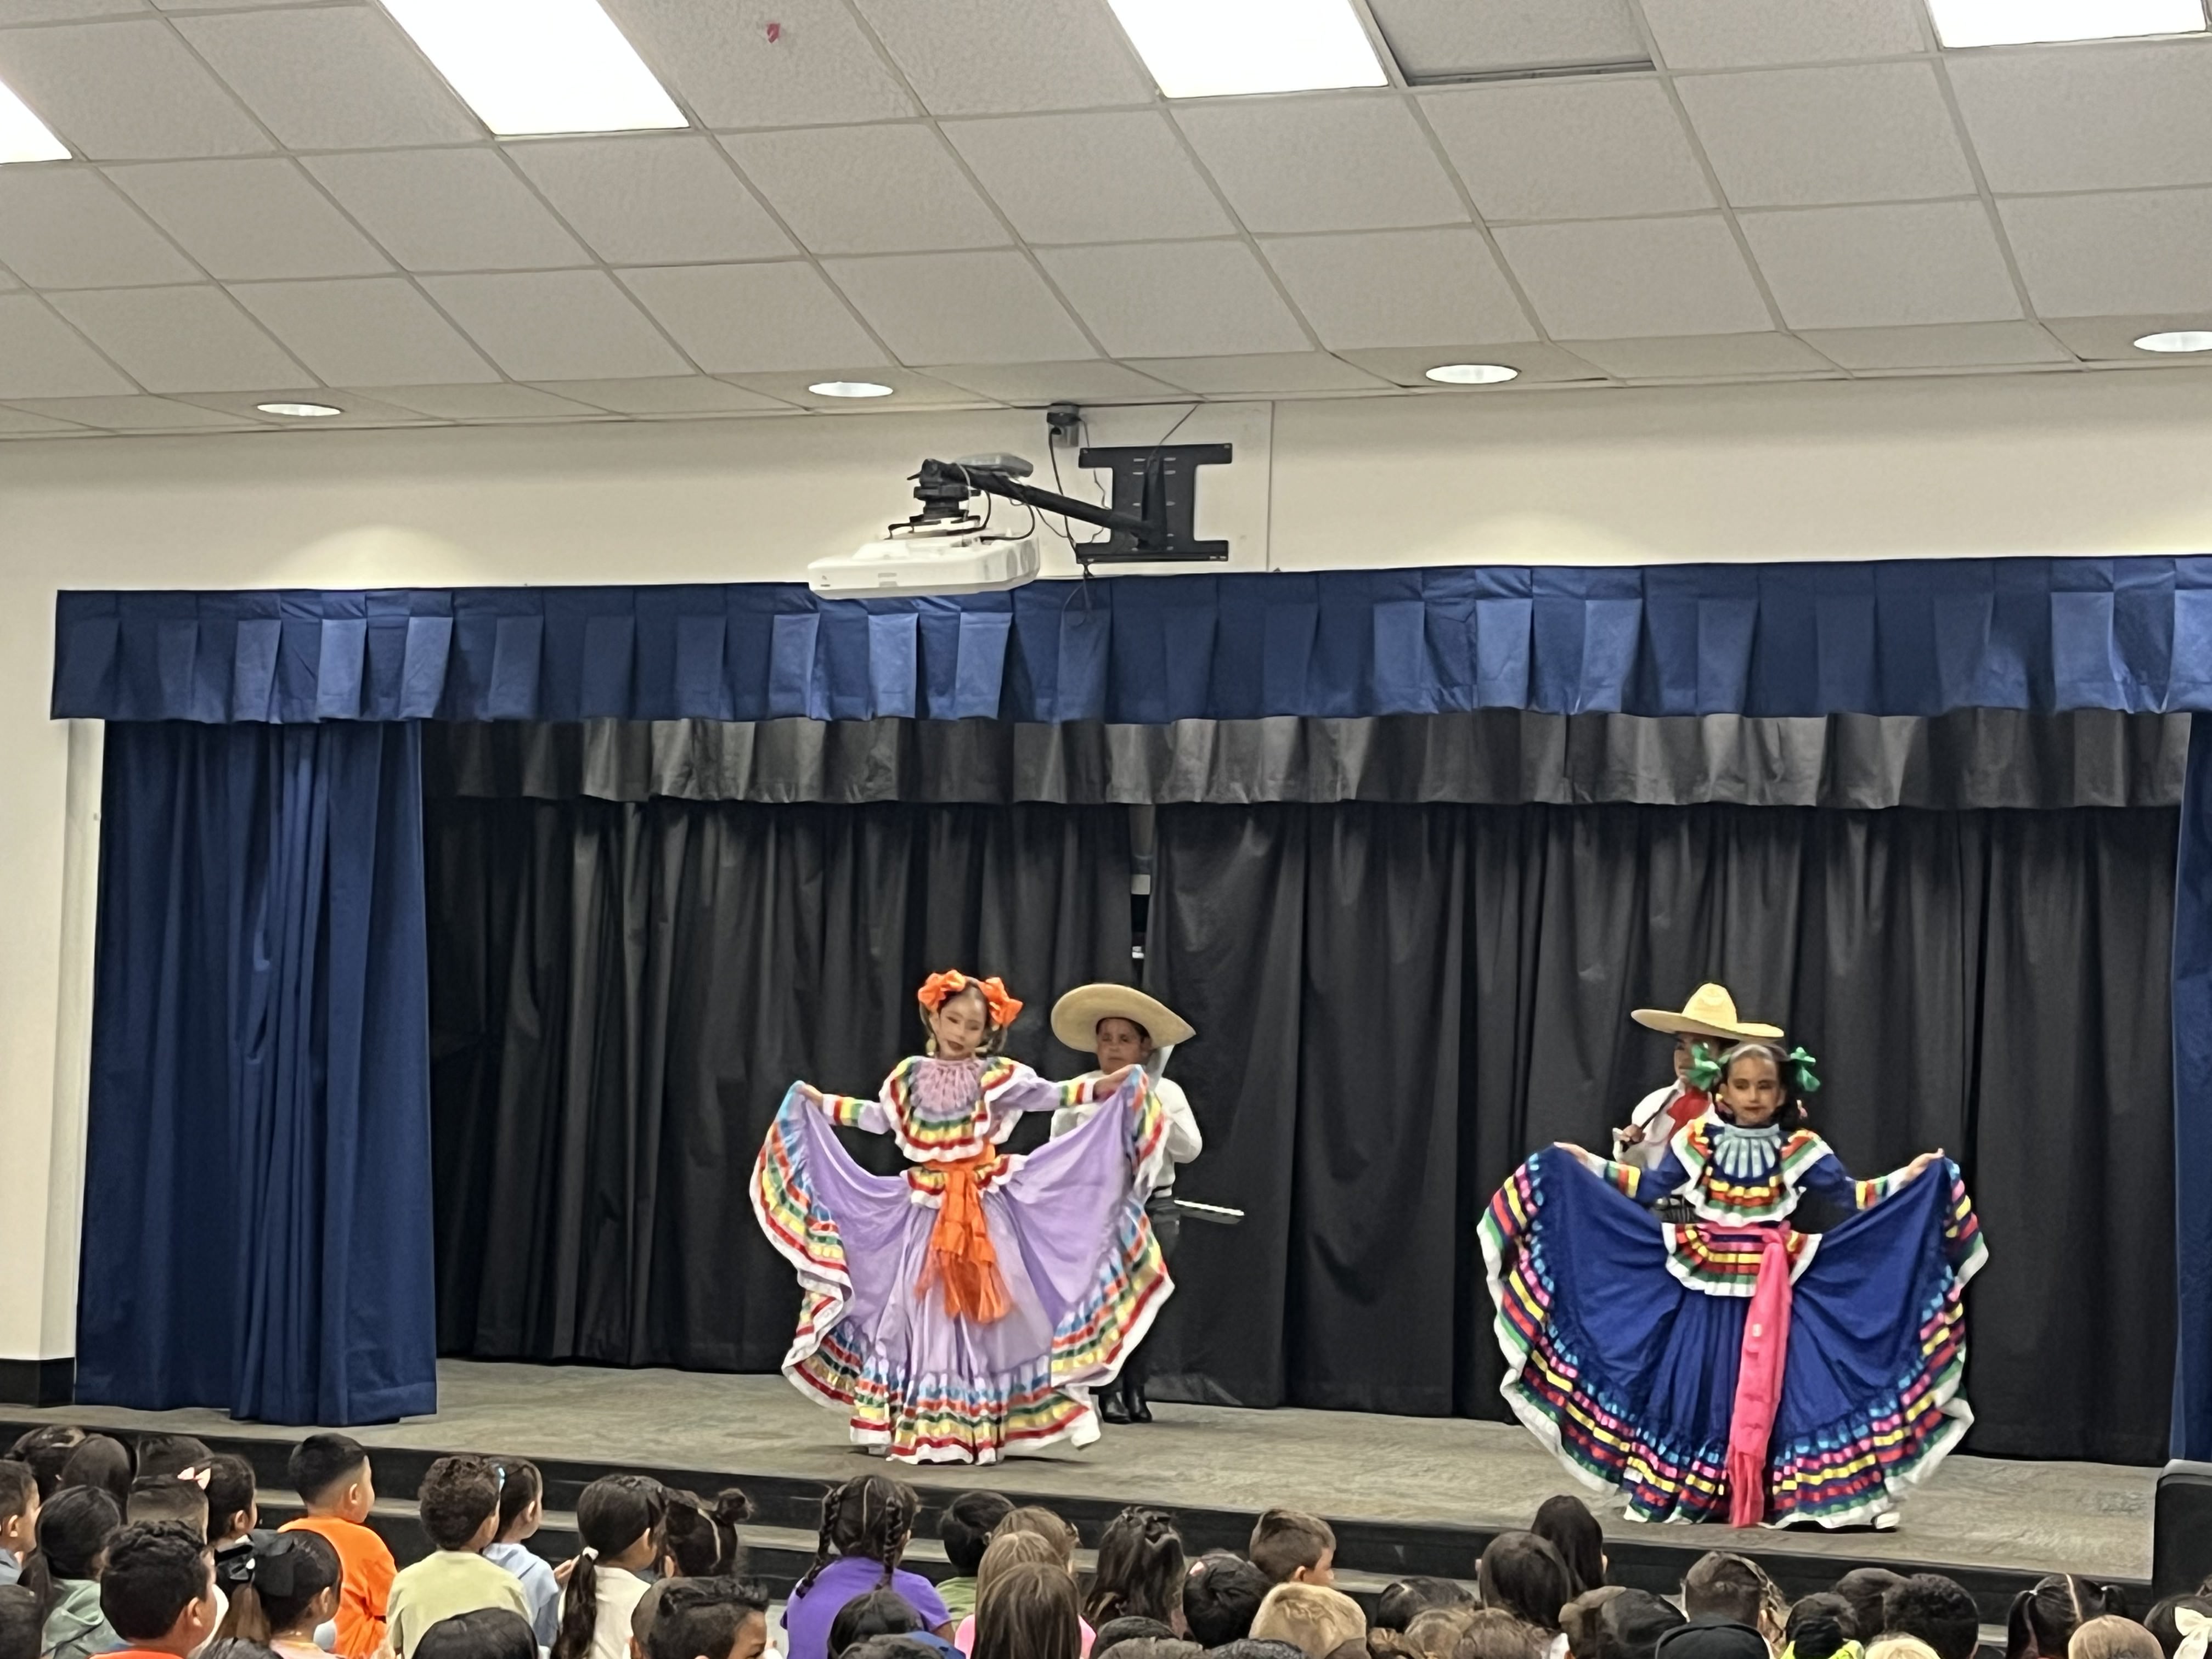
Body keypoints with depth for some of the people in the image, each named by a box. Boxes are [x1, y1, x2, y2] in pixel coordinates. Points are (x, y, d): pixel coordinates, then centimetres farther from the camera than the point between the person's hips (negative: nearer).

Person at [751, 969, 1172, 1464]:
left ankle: (979, 1425, 5)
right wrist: (820, 1103, 23)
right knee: (926, 1311, 6)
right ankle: (923, 1427, 15)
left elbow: (1048, 1095, -5)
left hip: (983, 1209, -3)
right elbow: (879, 1117, 21)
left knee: (984, 1313, -3)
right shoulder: (910, 1077, 7)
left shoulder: (997, 1076, -2)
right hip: (927, 1211, 3)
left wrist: (1105, 1087, -16)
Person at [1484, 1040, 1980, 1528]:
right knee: (1699, 1381, 4)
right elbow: (1649, 1188, 9)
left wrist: (1908, 1179, -7)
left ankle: (1766, 1494, 5)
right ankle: (1687, 1489, 13)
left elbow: (1847, 1195, 2)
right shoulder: (1697, 1142, 2)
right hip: (1707, 1282, 1)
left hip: (1769, 1288, -1)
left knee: (1764, 1390, -2)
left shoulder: (1797, 1150, 0)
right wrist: (1590, 1166, 5)